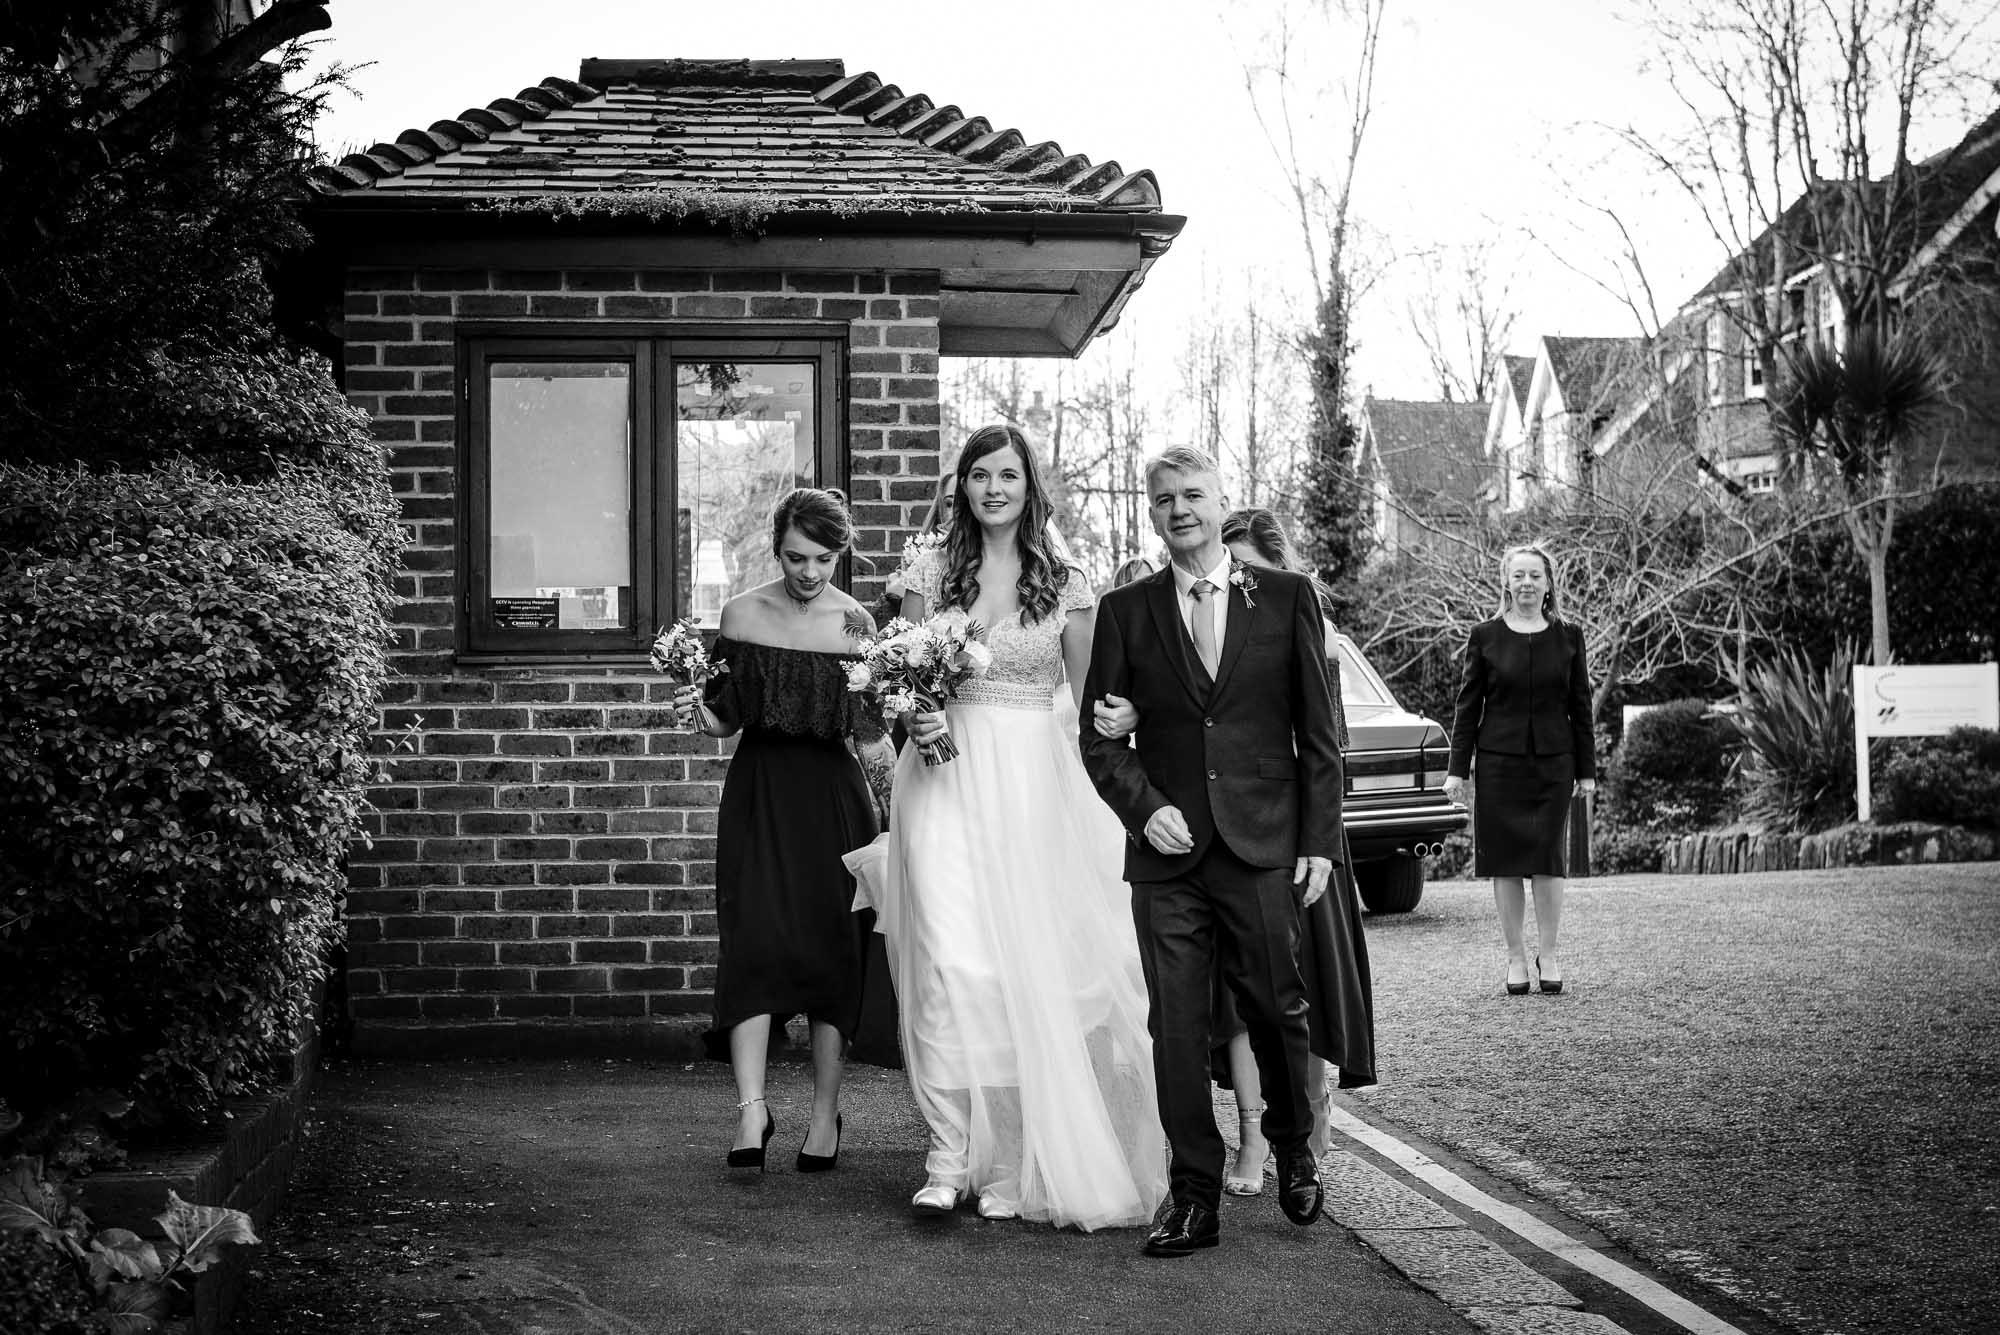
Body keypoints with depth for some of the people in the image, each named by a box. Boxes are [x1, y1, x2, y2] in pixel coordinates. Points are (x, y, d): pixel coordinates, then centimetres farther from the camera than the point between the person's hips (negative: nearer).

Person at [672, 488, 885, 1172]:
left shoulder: (856, 624, -1)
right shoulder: (742, 614, 2)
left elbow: (869, 727, 5)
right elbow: (725, 719, 8)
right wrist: (698, 711, -11)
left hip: (832, 794, 0)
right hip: (759, 790, 0)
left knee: (831, 948, 2)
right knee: (752, 940, -11)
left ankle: (826, 1115, 12)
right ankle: (751, 1109, -12)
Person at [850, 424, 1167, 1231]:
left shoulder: (1066, 587, 5)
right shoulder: (930, 574, 6)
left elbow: (1088, 701, 10)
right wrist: (914, 719, -9)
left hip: (1035, 787, 1)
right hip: (946, 780, 0)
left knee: (1028, 968, 0)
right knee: (950, 963, -12)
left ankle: (1012, 1164, 11)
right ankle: (949, 1156, -8)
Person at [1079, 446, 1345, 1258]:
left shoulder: (1287, 598, 5)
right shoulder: (1124, 611, 8)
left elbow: (1318, 732, 5)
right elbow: (1098, 735, 8)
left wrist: (1321, 840, -1)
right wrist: (1145, 807, -7)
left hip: (1266, 848, -1)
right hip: (1167, 854, 1)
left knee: (1278, 1011, 5)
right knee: (1177, 1028, -1)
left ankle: (1293, 1152, 31)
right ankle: (1194, 1198, 7)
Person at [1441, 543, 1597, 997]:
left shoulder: (1568, 637, 6)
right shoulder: (1485, 637, 2)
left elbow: (1580, 707, 8)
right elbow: (1467, 705, 3)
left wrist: (1586, 769, 5)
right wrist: (1457, 768, -1)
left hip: (1553, 763, 0)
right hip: (1499, 763, 0)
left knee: (1548, 858, -2)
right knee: (1505, 861, 1)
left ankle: (1548, 953, 10)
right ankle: (1516, 956, 11)